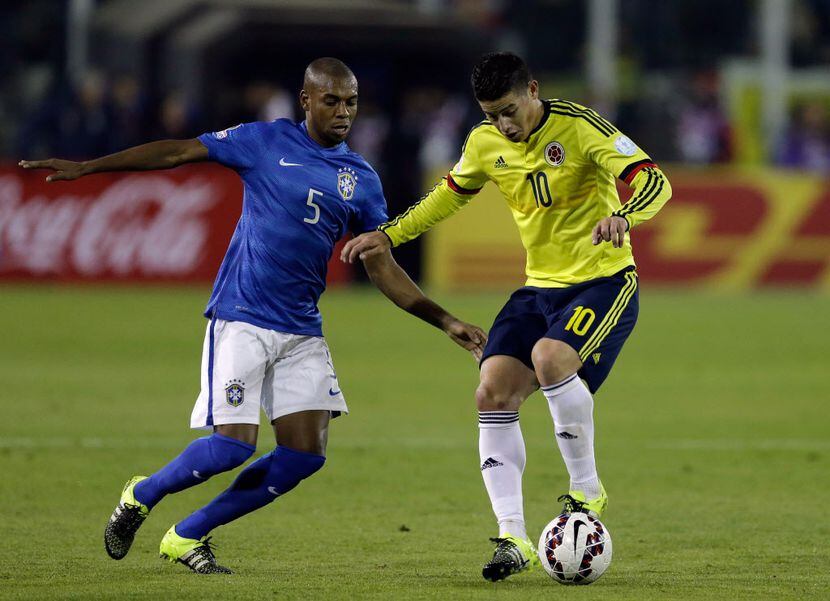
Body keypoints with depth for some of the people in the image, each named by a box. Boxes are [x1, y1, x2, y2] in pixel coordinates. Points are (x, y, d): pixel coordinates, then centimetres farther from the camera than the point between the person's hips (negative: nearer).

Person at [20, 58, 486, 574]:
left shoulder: (361, 179, 10)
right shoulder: (266, 141, -1)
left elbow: (384, 270, 12)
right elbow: (179, 153, 1)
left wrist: (446, 322, 4)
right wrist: (85, 168, -2)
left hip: (303, 332, 5)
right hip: (241, 320, -5)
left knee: (307, 453, -5)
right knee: (233, 445, -16)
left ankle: (189, 536, 10)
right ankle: (141, 497, 14)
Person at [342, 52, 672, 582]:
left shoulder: (578, 127, -15)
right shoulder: (486, 143, 3)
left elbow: (654, 181, -23)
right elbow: (449, 195, 24)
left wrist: (621, 217, -44)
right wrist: (390, 235, 15)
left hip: (603, 281, -6)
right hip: (540, 288, 6)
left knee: (549, 356, -32)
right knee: (494, 394, -10)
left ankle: (587, 489, -13)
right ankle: (514, 538, -7)